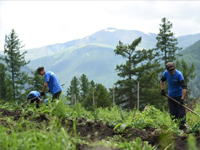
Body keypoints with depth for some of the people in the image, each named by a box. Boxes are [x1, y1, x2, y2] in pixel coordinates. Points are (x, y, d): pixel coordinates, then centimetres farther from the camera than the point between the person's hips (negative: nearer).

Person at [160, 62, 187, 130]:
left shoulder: (179, 74, -22)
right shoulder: (166, 73, -7)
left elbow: (184, 87, -25)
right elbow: (162, 81, 16)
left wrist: (182, 98, -30)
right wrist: (162, 90, 5)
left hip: (179, 95, -4)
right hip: (170, 96, 5)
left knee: (181, 110, -8)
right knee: (172, 112, 7)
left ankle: (183, 124, -4)